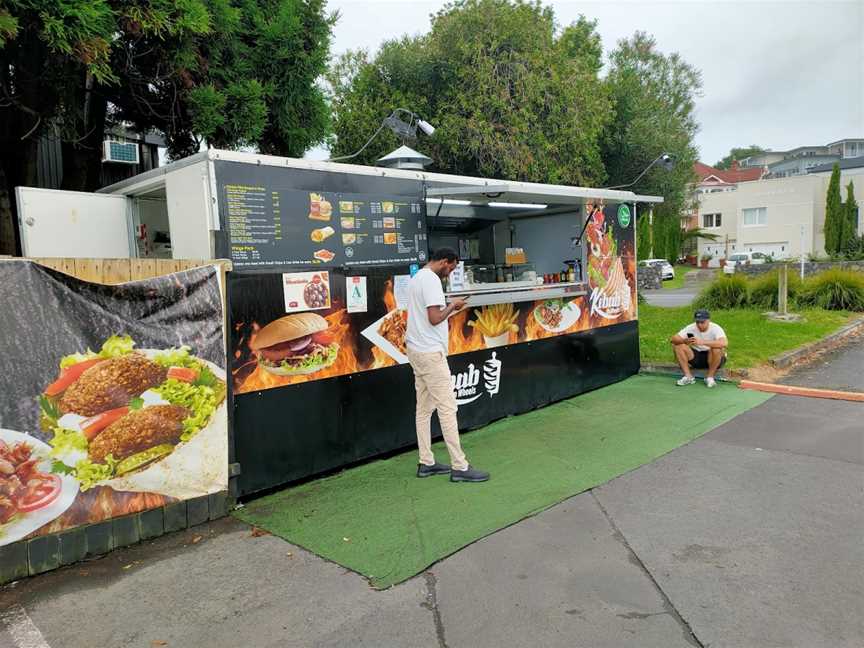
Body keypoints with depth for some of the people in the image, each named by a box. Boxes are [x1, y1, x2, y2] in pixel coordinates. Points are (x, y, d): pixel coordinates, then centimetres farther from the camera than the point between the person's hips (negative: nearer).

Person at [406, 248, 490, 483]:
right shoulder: (431, 280, -15)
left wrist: (448, 307, 13)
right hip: (430, 352, -10)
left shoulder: (417, 278, 16)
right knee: (447, 407, -6)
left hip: (416, 349, 10)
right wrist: (452, 306, -6)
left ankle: (426, 463, 17)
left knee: (424, 408, 11)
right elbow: (435, 318, -21)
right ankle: (459, 467, -2)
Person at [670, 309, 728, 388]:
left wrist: (703, 342, -50)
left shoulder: (716, 328, -20)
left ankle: (710, 377, -15)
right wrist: (685, 341, -39)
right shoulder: (690, 328, -9)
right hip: (695, 358, 4)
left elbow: (724, 343, -41)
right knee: (677, 345, -16)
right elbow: (674, 339, -17)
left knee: (717, 349, -35)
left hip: (713, 359, -3)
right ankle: (688, 376, -12)